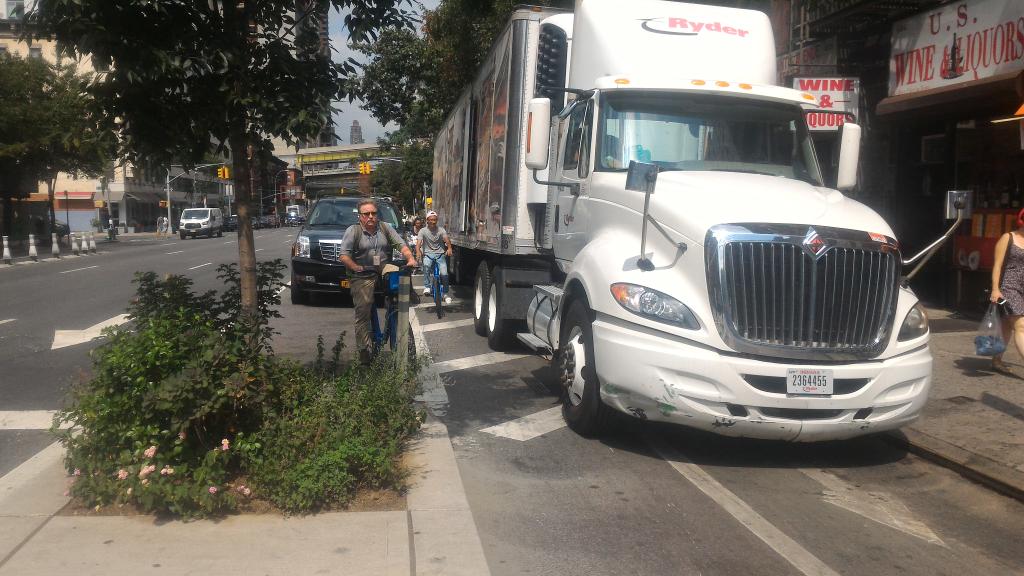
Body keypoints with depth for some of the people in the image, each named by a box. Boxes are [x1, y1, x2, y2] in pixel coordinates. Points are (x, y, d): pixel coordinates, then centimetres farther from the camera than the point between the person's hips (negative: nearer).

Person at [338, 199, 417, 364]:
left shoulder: (385, 228, 10)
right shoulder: (353, 231, 0)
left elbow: (401, 244, 5)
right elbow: (343, 255, -7)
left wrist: (410, 259, -13)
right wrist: (357, 268, -18)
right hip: (362, 278, -3)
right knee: (362, 313, -7)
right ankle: (364, 350, 1)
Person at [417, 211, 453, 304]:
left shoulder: (441, 230, 1)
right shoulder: (423, 231, -1)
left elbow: (447, 240, -15)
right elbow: (418, 243, -14)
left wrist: (449, 248, -38)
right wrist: (418, 251, -37)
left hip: (440, 254, 1)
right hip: (428, 254, -1)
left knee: (444, 274, -18)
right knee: (426, 265, -36)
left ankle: (446, 294, 3)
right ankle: (427, 287, -25)